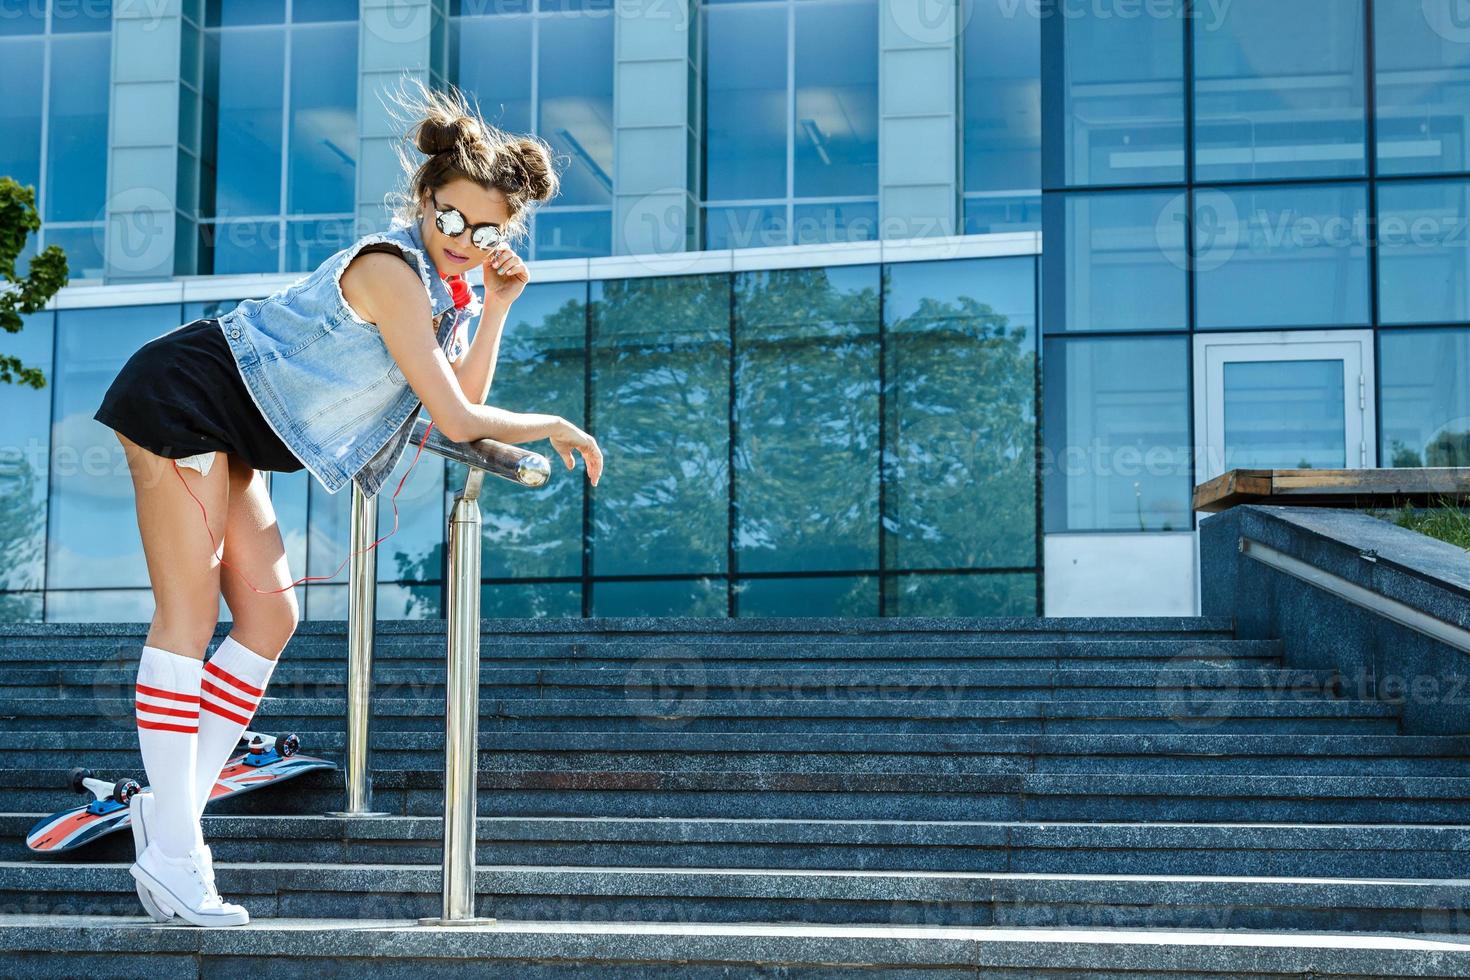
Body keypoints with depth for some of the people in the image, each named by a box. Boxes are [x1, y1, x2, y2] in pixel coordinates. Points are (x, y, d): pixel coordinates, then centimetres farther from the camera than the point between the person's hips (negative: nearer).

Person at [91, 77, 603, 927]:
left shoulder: (444, 289, 8)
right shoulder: (393, 269, -20)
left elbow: (464, 406, 2)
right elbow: (456, 421, -21)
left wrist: (497, 309, -3)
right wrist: (555, 427, -8)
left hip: (232, 440, 10)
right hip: (184, 400, -10)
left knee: (269, 617, 4)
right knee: (189, 616, -11)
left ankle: (175, 805, 9)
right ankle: (170, 852, -10)